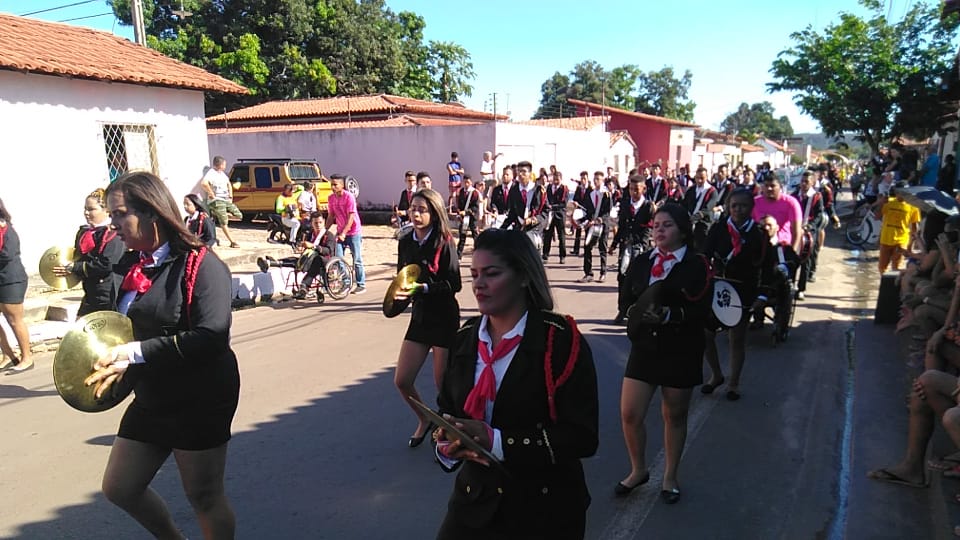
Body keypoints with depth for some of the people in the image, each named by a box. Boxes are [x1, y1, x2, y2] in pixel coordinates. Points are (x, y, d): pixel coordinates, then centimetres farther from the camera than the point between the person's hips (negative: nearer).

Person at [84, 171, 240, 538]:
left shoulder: (201, 265, -19)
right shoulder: (132, 266, 5)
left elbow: (211, 336, -28)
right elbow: (127, 325, 16)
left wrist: (136, 352, -29)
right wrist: (117, 357, -6)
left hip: (200, 402, -8)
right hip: (150, 400, 8)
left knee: (204, 497, 8)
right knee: (119, 488, 19)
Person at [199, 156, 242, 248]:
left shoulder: (222, 173, 15)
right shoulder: (211, 173, -12)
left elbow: (228, 184, 29)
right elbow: (203, 183, -30)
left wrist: (231, 196, 16)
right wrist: (212, 194, -22)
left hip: (226, 199, 8)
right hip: (217, 201, -8)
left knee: (239, 215, 1)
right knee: (224, 222, -7)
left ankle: (222, 215, 17)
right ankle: (232, 242, -2)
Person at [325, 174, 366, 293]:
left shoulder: (349, 196, -15)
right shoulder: (331, 198, 3)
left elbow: (351, 217, -19)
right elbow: (331, 216, 10)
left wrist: (343, 233, -23)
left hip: (353, 232, -5)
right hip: (340, 232, 5)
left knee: (357, 260, 1)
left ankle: (361, 285, 10)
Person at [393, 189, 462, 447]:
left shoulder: (444, 242, -13)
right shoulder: (406, 242, 2)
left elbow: (454, 284, -16)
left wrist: (422, 287, -26)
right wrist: (400, 292, -8)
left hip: (444, 318, -5)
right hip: (419, 316, 5)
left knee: (443, 382, 5)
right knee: (401, 381, 6)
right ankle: (424, 420, 33)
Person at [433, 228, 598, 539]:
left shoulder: (561, 341, -15)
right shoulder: (465, 339, 1)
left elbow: (582, 437, -20)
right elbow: (447, 410, 10)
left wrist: (497, 442, -25)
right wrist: (446, 444, -12)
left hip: (544, 511, -4)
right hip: (474, 500, 4)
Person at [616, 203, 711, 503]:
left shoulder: (696, 265, -7)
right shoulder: (640, 263, 5)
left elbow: (701, 311, -14)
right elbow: (626, 300, 5)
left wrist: (669, 315, -28)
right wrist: (637, 312, -15)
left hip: (681, 352, -3)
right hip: (644, 348, 3)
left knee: (675, 416, 12)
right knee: (629, 414, 1)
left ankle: (670, 477, 32)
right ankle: (638, 470, 27)